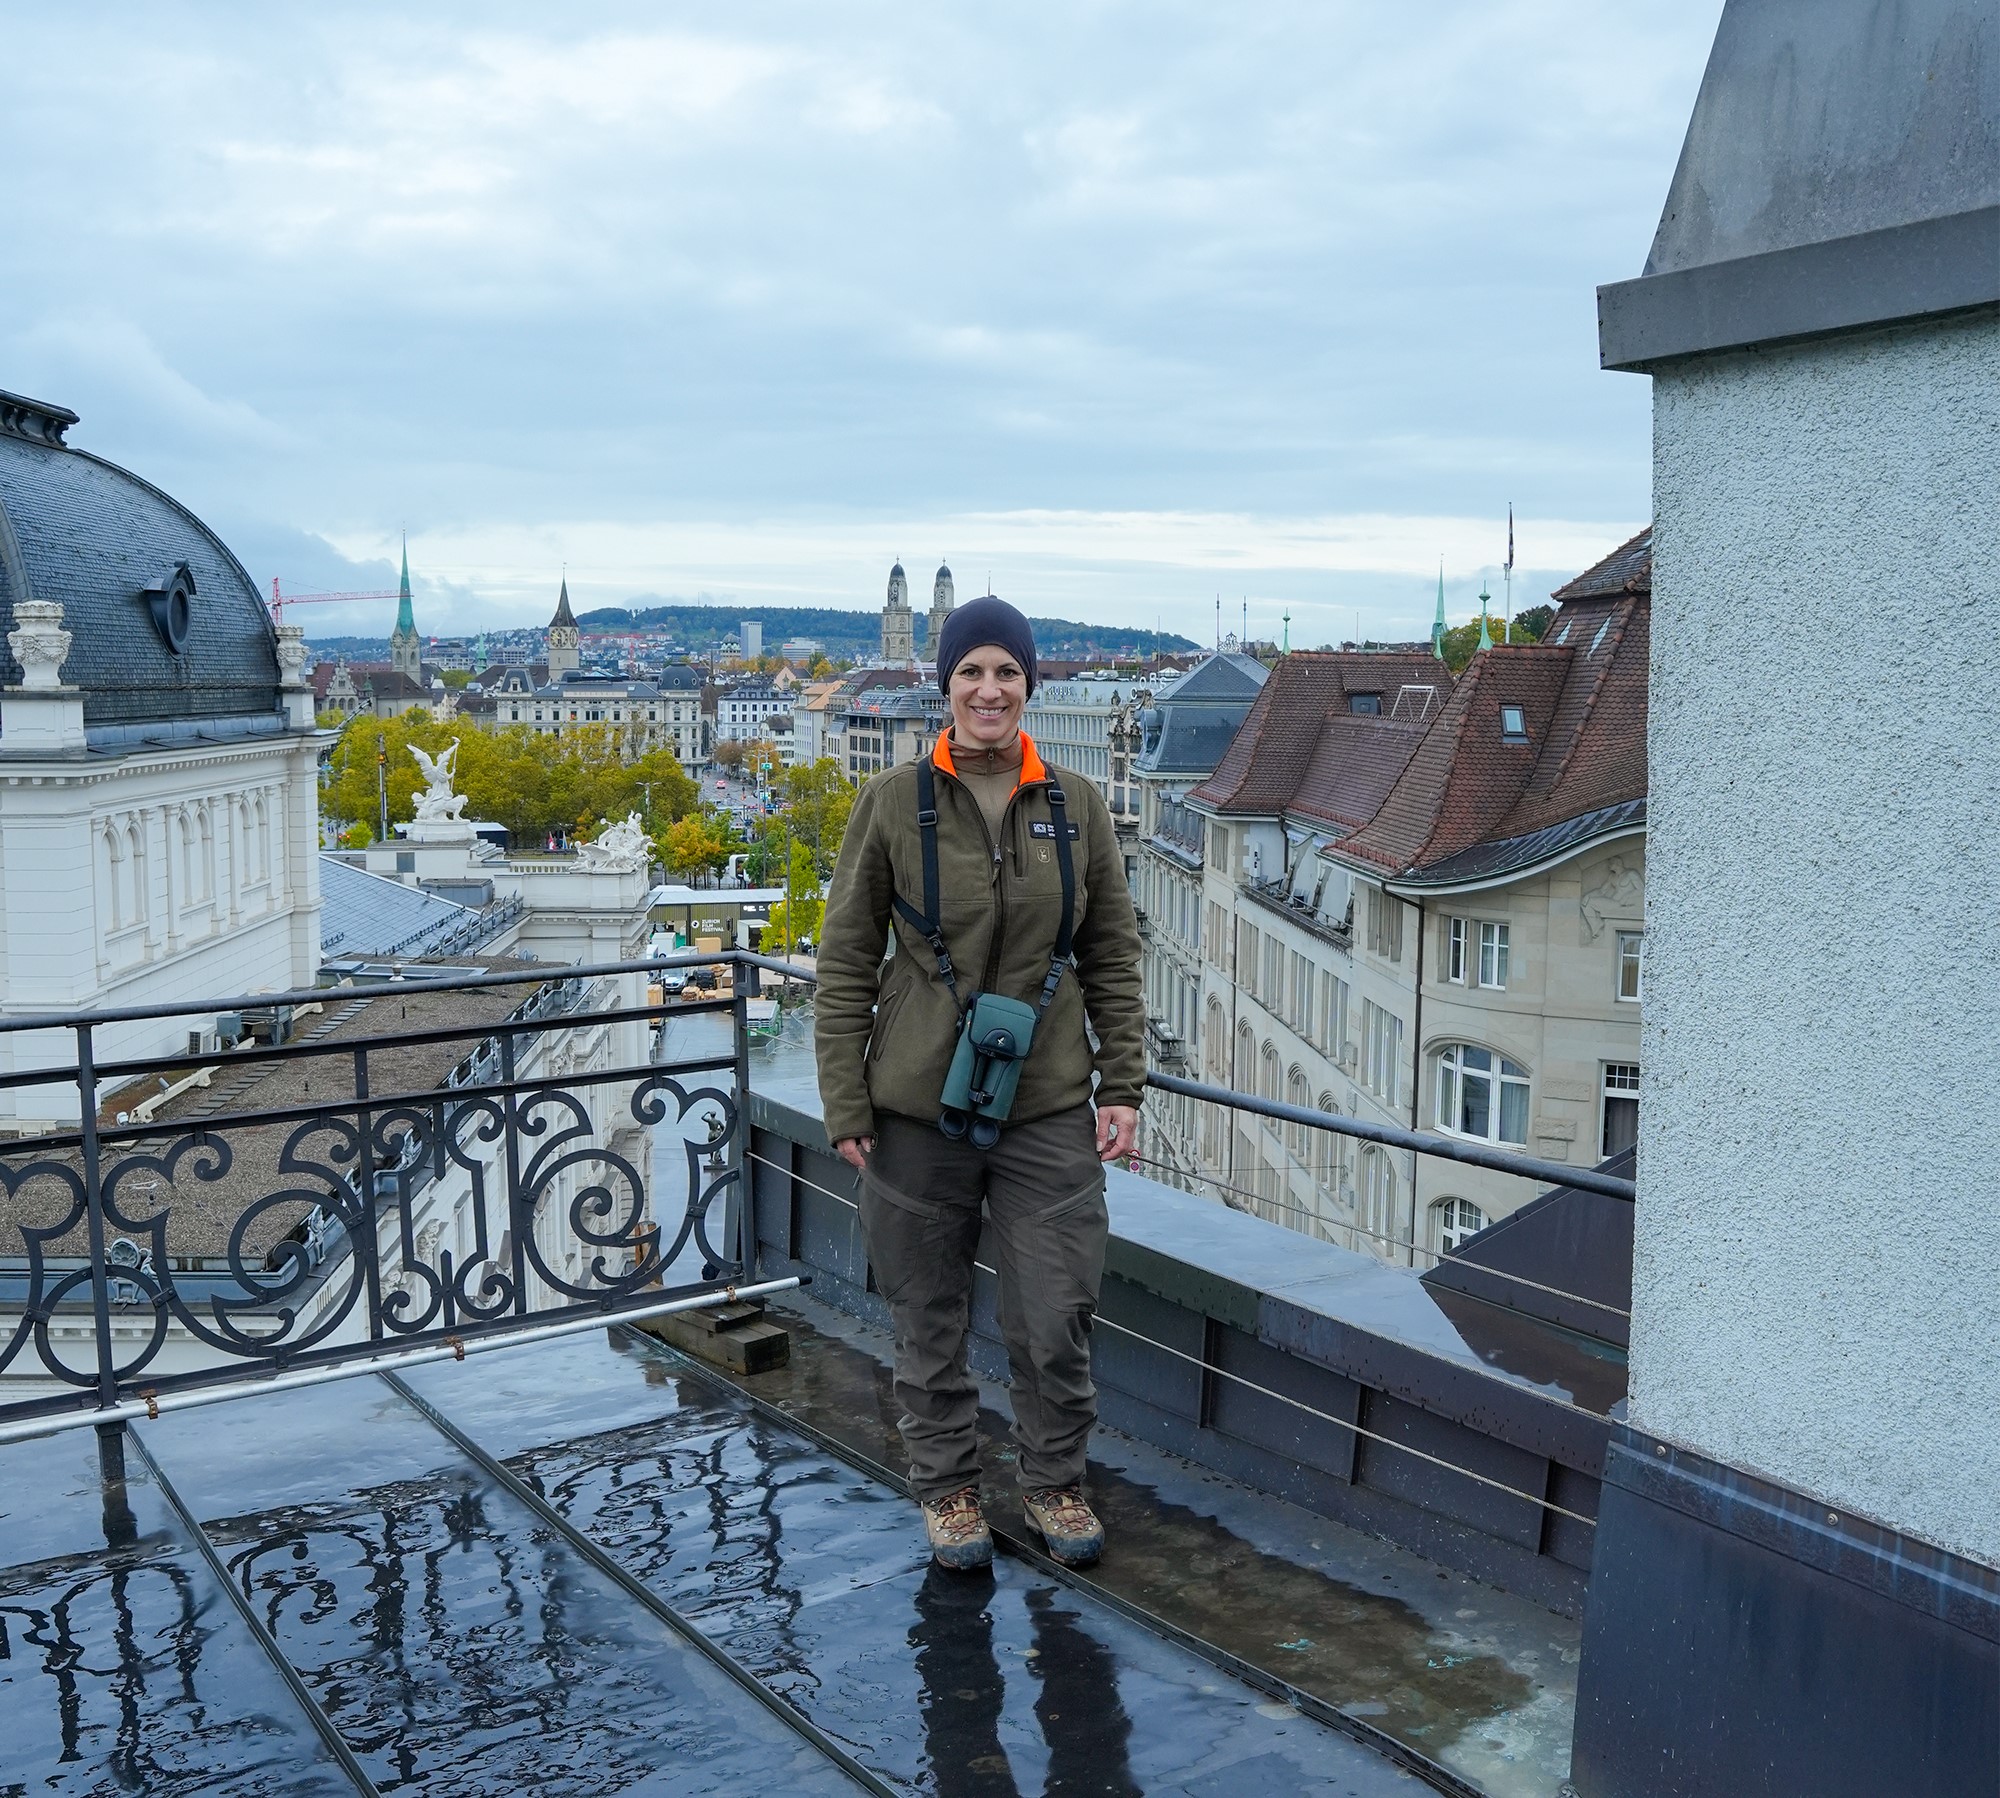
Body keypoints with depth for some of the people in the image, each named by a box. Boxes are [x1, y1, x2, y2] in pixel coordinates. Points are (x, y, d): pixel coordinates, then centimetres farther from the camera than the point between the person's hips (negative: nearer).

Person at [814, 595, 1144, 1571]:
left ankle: (1053, 1480, 30)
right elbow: (845, 962, -1)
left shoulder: (1076, 805, 2)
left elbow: (1113, 959, 8)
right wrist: (845, 1106, -5)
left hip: (1049, 1105, 2)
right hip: (919, 1105, -1)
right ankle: (947, 1484, 32)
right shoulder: (893, 802, -4)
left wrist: (1122, 1086, 2)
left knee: (1056, 1316, 6)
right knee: (929, 1316, 11)